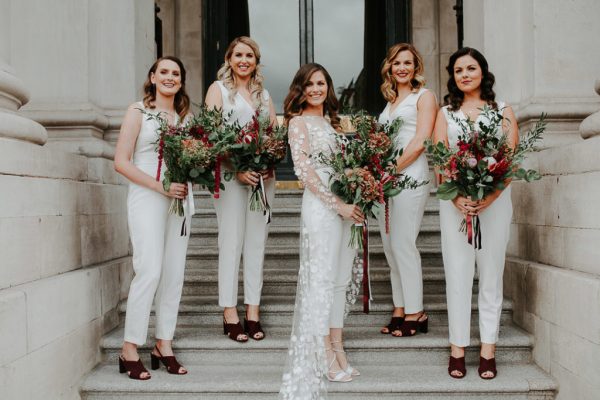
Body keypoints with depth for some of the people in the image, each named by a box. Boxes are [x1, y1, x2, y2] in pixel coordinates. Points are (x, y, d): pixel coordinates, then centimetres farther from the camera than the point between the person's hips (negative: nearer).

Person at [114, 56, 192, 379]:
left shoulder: (183, 116, 16)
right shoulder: (138, 111, 3)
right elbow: (121, 162, -5)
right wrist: (161, 186, -14)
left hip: (179, 199, 5)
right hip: (146, 198, -5)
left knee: (174, 274, 3)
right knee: (149, 272, -13)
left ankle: (163, 346, 13)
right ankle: (130, 351, -2)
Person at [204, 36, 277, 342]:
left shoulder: (264, 94, 20)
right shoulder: (218, 89, 6)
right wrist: (237, 168, -17)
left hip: (263, 175, 4)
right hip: (230, 173, -4)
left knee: (257, 241, 3)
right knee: (231, 241, -5)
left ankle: (253, 312, 9)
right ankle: (230, 314, 1)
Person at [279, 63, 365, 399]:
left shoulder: (333, 121, 19)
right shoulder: (299, 122, -2)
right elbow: (305, 170, -12)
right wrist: (338, 205, -16)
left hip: (346, 205, 7)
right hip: (320, 206, -7)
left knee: (341, 277, 9)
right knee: (321, 277, -3)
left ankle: (337, 347, 18)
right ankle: (325, 356, 5)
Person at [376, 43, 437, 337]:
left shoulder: (424, 96, 3)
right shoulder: (390, 101, 22)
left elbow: (419, 142, -8)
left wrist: (392, 169, -13)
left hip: (410, 176, -7)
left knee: (403, 244, -8)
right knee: (389, 246, 6)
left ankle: (415, 313, 1)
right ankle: (399, 310, 13)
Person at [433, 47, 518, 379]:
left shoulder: (503, 111, 10)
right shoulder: (445, 113, 13)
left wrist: (490, 197, -16)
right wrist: (456, 197, -15)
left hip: (494, 199, 0)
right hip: (455, 200, 1)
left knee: (491, 273, 2)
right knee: (457, 273, 0)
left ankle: (488, 349, 9)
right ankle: (458, 348, 6)